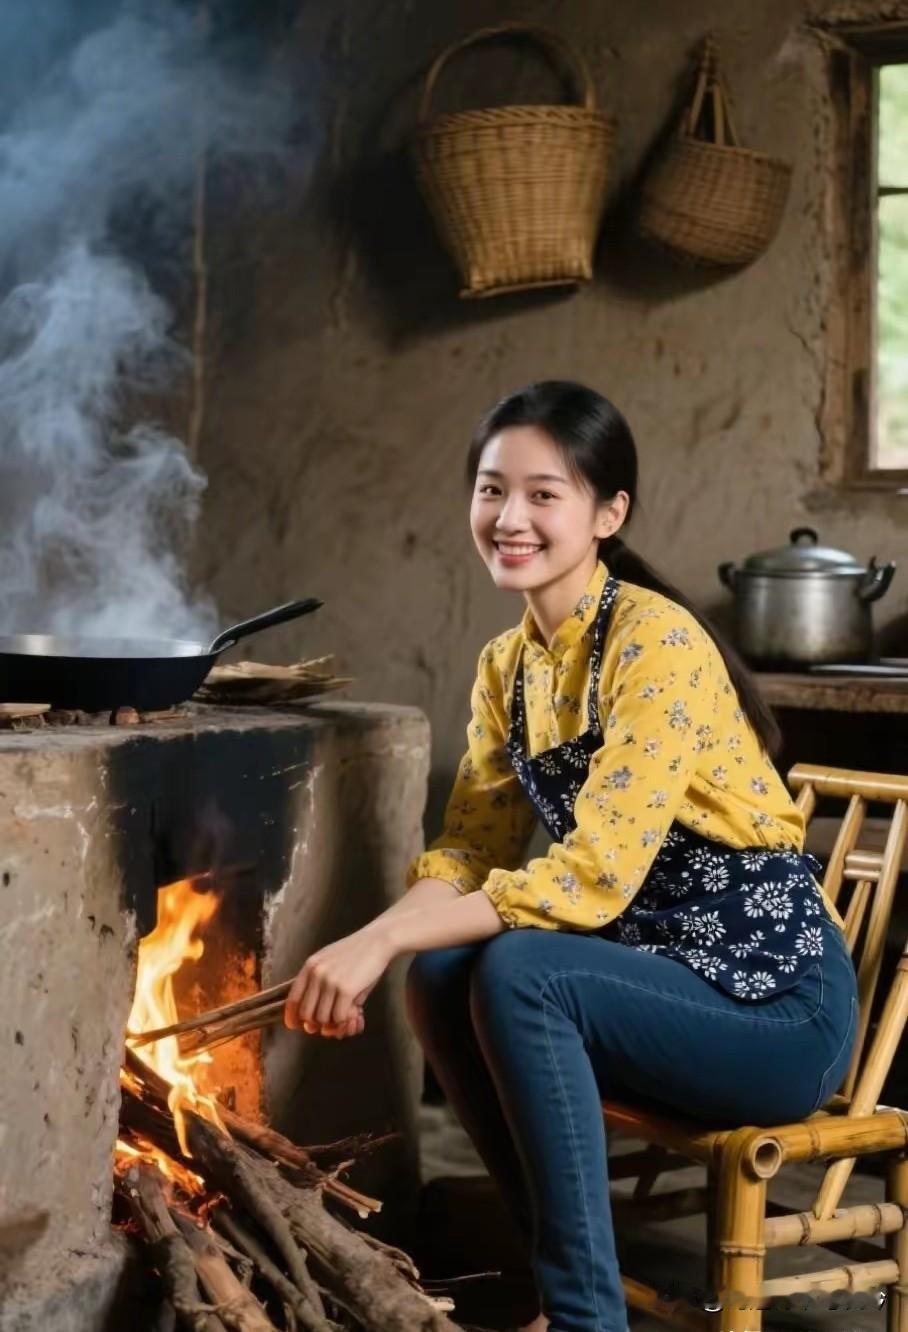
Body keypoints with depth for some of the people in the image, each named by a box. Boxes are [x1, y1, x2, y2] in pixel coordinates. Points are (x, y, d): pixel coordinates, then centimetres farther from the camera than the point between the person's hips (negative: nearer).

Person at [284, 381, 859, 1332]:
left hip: (775, 995, -7)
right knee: (441, 978, -12)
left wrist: (383, 940, -29)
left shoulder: (656, 642, -19)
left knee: (520, 974, -27)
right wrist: (367, 950, -15)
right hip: (653, 972, 8)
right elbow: (470, 849, 5)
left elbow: (595, 872, -26)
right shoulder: (507, 663, 6)